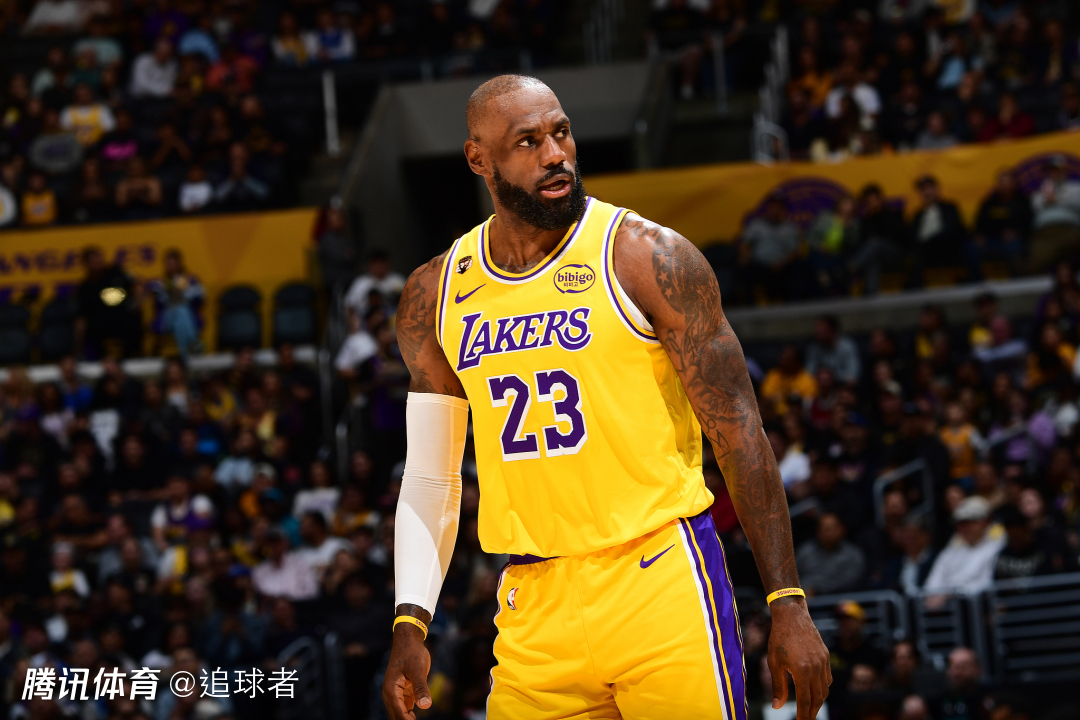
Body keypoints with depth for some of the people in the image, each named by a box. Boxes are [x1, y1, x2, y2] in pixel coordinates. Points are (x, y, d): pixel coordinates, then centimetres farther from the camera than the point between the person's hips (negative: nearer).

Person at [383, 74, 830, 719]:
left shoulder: (649, 259, -5)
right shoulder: (435, 295, 8)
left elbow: (739, 434, -5)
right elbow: (429, 479, 14)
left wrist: (789, 605, -10)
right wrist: (411, 626, 5)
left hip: (660, 585, -4)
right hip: (534, 608, 4)